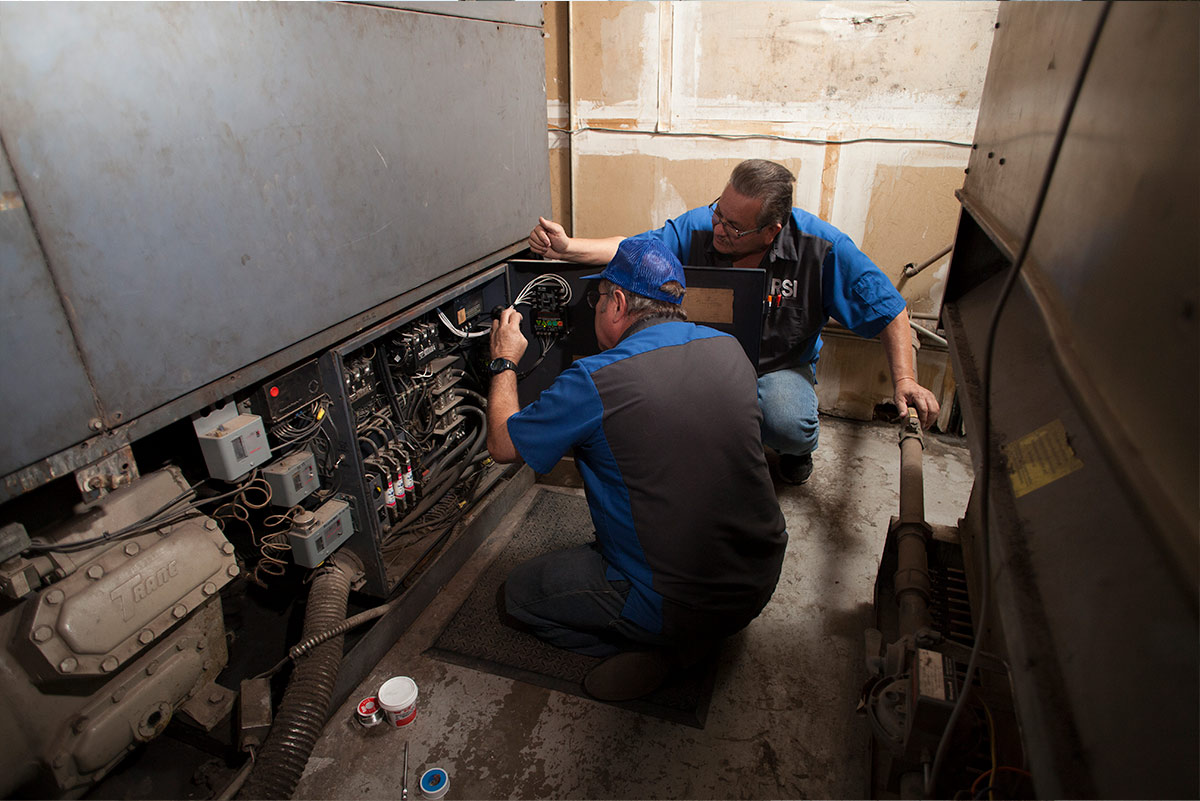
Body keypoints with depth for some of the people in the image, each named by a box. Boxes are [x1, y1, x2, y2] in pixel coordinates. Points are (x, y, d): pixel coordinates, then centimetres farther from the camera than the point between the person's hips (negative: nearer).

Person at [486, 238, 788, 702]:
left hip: (675, 605, -6)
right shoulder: (730, 350, -3)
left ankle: (654, 648, 2)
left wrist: (503, 363, 11)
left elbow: (502, 445, -5)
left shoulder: (594, 381, -21)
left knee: (515, 593, 12)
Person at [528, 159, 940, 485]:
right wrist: (567, 247, -29)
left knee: (788, 426, -34)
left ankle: (795, 448, 9)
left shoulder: (820, 246, -18)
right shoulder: (697, 228, -13)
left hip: (780, 367, -2)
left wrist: (904, 380, -22)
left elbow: (888, 309, -12)